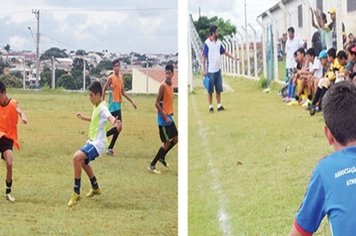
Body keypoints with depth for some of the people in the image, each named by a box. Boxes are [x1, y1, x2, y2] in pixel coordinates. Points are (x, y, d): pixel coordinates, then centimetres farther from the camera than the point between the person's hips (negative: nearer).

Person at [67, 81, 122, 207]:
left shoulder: (102, 107, -22)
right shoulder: (95, 106, 8)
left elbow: (109, 116, -46)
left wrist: (114, 122, -67)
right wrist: (84, 118, 39)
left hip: (97, 144, -11)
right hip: (92, 141, 11)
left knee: (77, 157, -29)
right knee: (83, 162, 32)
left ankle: (76, 194, -22)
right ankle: (95, 188, 54)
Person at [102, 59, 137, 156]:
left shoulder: (121, 77, 12)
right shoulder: (111, 78, -10)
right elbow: (104, 90, -7)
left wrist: (132, 101, 17)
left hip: (118, 104, 8)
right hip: (113, 105, -8)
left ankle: (110, 149, 11)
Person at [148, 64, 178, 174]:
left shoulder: (171, 85, 8)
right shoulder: (163, 86, -18)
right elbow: (157, 103, -19)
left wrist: (170, 114, 14)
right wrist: (165, 117, -21)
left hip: (169, 117, 9)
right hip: (163, 118, -9)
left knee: (176, 139, 15)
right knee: (166, 142, -5)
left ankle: (162, 157, 30)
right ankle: (152, 165, 1)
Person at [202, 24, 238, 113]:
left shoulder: (219, 42, 6)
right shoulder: (207, 43, -12)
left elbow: (224, 51, 22)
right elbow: (204, 57, -11)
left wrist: (233, 57, 20)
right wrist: (204, 70, -13)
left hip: (218, 69, 6)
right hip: (210, 70, -6)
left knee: (219, 89, 8)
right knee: (210, 89, 2)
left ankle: (219, 105, 14)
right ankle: (210, 106, 9)